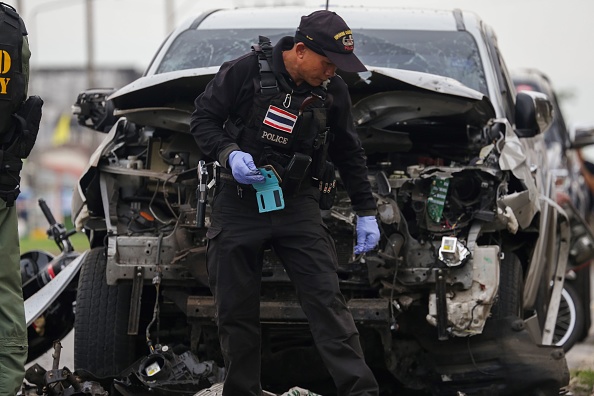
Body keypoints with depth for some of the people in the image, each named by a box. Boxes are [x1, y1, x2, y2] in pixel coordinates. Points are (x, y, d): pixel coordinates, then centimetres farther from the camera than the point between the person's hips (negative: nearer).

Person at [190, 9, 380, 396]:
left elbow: (349, 155, 12)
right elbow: (203, 119, -3)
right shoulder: (246, 71, -13)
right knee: (237, 308, 4)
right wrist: (229, 154, -21)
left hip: (298, 204, 1)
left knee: (327, 299, -9)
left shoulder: (333, 91, -2)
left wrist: (366, 212, 11)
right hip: (239, 203, -1)